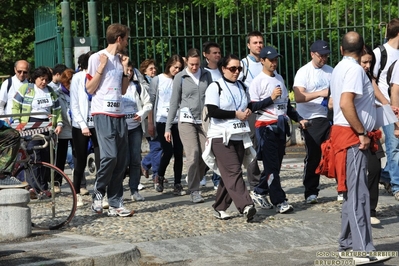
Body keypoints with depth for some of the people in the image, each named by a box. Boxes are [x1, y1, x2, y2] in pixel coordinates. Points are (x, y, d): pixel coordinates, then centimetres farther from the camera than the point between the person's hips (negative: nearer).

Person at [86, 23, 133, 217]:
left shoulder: (120, 59, 17)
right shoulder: (96, 58, -2)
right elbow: (90, 88, -5)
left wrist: (125, 69, 9)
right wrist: (102, 66, -12)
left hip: (119, 115, 7)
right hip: (102, 114, -7)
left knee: (121, 160, 2)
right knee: (110, 155, -19)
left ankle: (115, 204, 6)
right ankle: (98, 194, 1)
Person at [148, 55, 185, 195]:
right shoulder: (157, 80, 2)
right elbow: (151, 101, 3)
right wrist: (150, 122, 0)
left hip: (177, 121, 3)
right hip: (162, 120, -3)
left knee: (178, 152, 0)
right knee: (168, 150, -12)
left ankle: (177, 184, 7)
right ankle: (159, 177, 13)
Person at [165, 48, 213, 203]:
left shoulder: (207, 75, 9)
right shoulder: (180, 78, 0)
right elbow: (174, 103, 3)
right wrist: (168, 127, 1)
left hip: (204, 121, 3)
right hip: (187, 120, -3)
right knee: (193, 155, -11)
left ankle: (194, 183, 16)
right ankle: (194, 191, -7)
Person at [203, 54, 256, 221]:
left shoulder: (242, 87, 16)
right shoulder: (215, 87, -3)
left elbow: (249, 105, 29)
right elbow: (212, 111, -14)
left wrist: (248, 111, 4)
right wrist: (236, 114, -12)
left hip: (239, 136, 6)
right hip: (221, 137, -6)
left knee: (229, 174, 4)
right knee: (234, 172, -16)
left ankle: (219, 208, 12)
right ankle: (246, 206, -27)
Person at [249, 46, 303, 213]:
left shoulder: (279, 79, 16)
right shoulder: (257, 81, -7)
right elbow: (252, 106, -13)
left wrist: (298, 119, 17)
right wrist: (271, 98, -17)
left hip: (281, 125, 8)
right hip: (266, 126, -8)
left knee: (276, 164, 11)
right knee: (272, 165, -8)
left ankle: (259, 192, 25)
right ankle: (279, 201, -10)